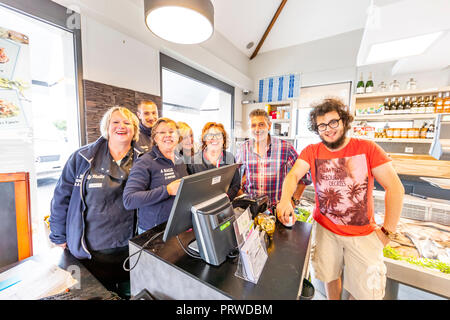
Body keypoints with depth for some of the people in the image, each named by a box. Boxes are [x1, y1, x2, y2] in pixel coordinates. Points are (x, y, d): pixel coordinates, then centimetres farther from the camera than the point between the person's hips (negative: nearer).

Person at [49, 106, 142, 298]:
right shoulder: (82, 158, -5)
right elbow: (61, 198, 1)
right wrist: (59, 238, 5)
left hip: (129, 248, 1)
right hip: (91, 249, 0)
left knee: (129, 294, 19)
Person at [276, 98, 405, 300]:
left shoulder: (367, 148, -8)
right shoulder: (311, 152, -4)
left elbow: (395, 188, -8)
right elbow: (293, 175, -16)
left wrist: (387, 230, -9)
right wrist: (285, 199, -36)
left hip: (363, 233, 0)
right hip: (324, 228, 1)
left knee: (366, 291, 10)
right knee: (330, 276, 18)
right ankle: (333, 298, 47)